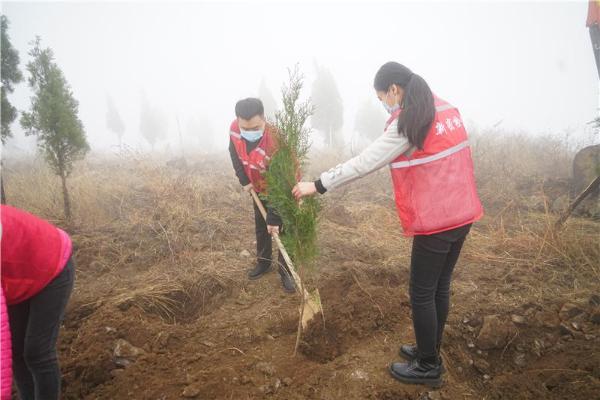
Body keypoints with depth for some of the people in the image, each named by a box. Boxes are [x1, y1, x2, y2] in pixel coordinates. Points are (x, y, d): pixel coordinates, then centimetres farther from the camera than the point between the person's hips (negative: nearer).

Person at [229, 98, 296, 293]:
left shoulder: (276, 143, -40)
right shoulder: (234, 129, -23)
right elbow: (235, 153, 0)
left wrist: (274, 218, -33)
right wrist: (244, 181, -7)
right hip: (259, 189, 6)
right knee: (260, 228, 18)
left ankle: (286, 272, 15)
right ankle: (263, 262, 37)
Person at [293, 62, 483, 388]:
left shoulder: (407, 124, -17)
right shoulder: (447, 110, 9)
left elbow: (363, 163, -19)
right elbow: (446, 159, 13)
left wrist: (318, 185, -13)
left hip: (435, 220, -9)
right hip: (462, 213, 9)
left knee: (422, 293, 7)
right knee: (440, 287, 19)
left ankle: (428, 367, 22)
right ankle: (429, 351, 36)